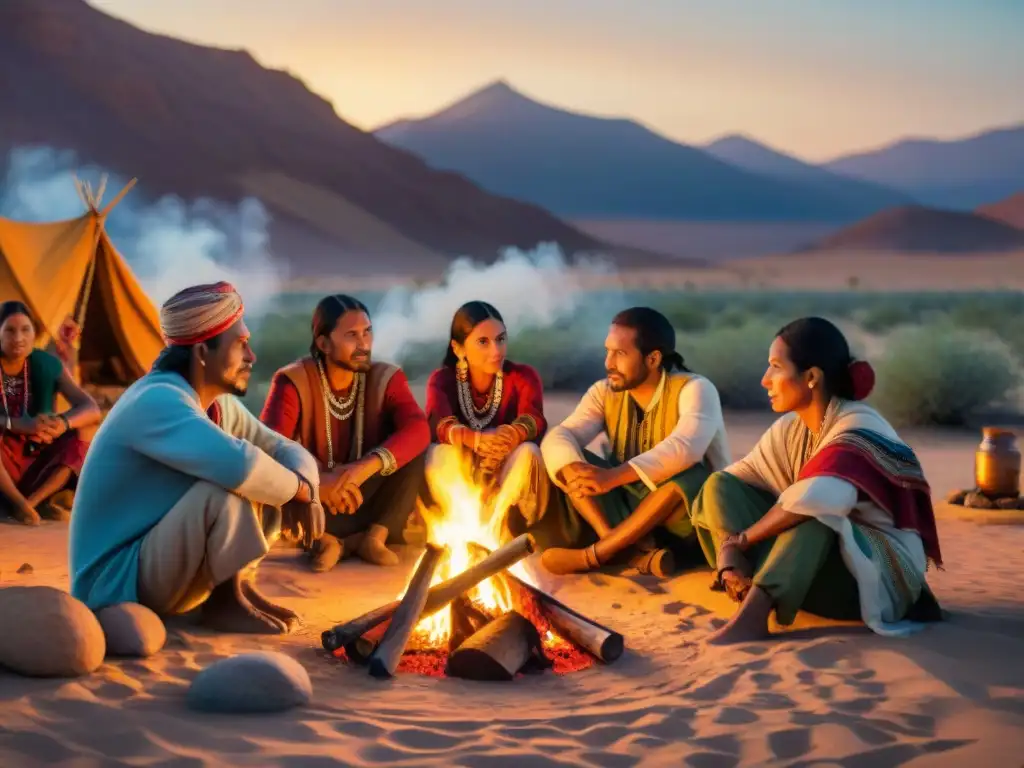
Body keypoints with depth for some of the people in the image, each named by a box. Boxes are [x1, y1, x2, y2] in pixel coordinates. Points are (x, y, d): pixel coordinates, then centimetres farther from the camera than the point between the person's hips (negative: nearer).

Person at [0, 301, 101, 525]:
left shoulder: (46, 365, -3)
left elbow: (92, 410, -9)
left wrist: (62, 422, -32)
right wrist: (20, 425, -41)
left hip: (35, 462, 4)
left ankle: (33, 501, -21)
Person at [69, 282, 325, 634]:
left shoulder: (220, 405, 4)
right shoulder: (158, 401, -24)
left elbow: (289, 450, 12)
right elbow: (238, 465, -40)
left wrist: (302, 488, -12)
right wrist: (299, 488, -20)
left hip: (163, 565, 9)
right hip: (117, 580, -9)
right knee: (227, 487, -29)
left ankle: (240, 586, 2)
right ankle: (226, 602, -12)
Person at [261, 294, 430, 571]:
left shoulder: (386, 378, -4)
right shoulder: (293, 381, -9)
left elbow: (418, 430, -22)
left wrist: (365, 467, -38)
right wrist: (317, 480, -43)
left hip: (368, 494, 2)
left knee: (415, 452, -23)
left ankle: (336, 541, -27)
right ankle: (368, 535, -28)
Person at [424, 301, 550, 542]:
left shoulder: (524, 376, -5)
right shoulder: (442, 380, -5)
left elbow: (534, 419, -26)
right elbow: (439, 424, -27)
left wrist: (513, 436, -52)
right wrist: (477, 440, -51)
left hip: (509, 485, 0)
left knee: (527, 453, -32)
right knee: (439, 454, -30)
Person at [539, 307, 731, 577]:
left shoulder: (695, 389, -15)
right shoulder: (604, 393, 0)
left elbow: (685, 447, -34)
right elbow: (558, 438, -14)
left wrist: (613, 476, -45)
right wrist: (572, 470, -38)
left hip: (690, 516, -4)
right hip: (630, 507, 5)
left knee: (689, 475, -36)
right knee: (569, 460, -14)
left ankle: (592, 555, -31)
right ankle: (635, 547, -33)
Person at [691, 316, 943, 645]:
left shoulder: (859, 428, -21)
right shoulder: (789, 429, 0)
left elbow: (816, 499, -38)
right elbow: (731, 481, -6)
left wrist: (742, 539, -26)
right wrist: (729, 559, -24)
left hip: (883, 574, -7)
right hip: (817, 567, 7)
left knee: (811, 514, -36)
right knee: (721, 486, -7)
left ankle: (751, 615, -41)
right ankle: (755, 592, -27)